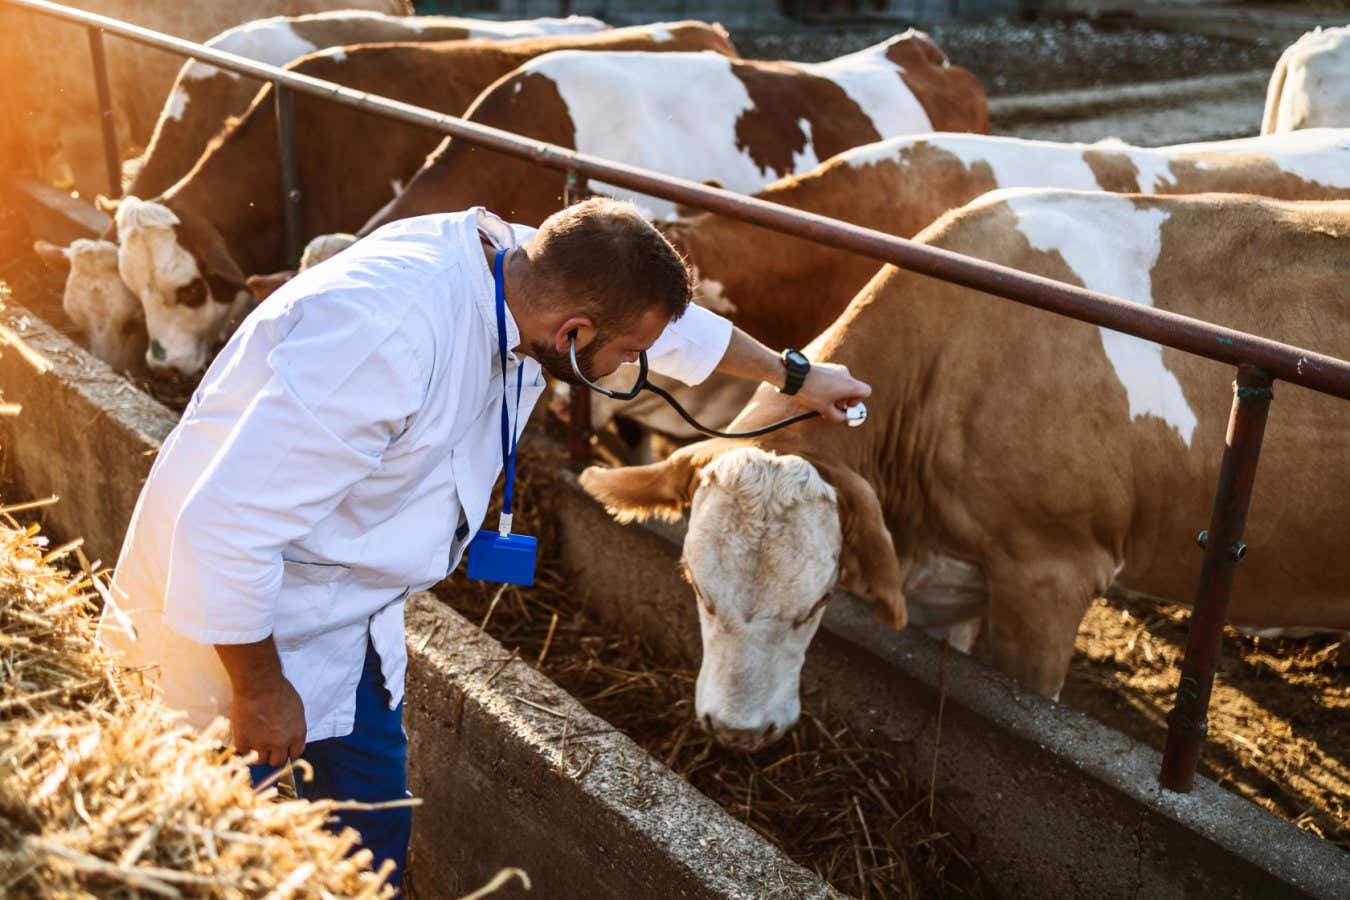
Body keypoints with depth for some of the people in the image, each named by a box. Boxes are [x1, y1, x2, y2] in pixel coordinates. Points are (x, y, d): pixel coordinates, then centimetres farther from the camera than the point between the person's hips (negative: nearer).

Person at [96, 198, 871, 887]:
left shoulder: (526, 270, -9)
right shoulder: (390, 338, -36)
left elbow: (675, 322, 11)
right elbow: (227, 527, -32)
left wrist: (793, 375, 25)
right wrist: (260, 690, -18)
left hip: (351, 617, 8)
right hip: (241, 621, -7)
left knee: (375, 838, 15)